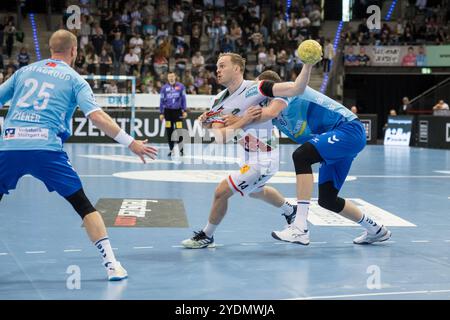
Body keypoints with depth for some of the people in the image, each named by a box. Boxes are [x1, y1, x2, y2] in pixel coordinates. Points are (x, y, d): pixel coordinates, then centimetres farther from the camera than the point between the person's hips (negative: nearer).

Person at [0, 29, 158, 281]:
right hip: (46, 148, -2)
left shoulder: (24, 71, 20)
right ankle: (111, 264, 2)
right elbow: (97, 116, -3)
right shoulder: (74, 79, 10)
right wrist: (130, 142, -2)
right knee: (84, 206, 7)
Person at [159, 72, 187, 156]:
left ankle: (180, 150, -2)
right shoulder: (164, 88, 4)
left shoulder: (180, 86, 1)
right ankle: (171, 150, 12)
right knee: (169, 131, 4)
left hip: (178, 111, -2)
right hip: (168, 111, 2)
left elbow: (183, 99, 4)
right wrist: (161, 113, 4)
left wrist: (184, 111, 0)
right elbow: (162, 101, 7)